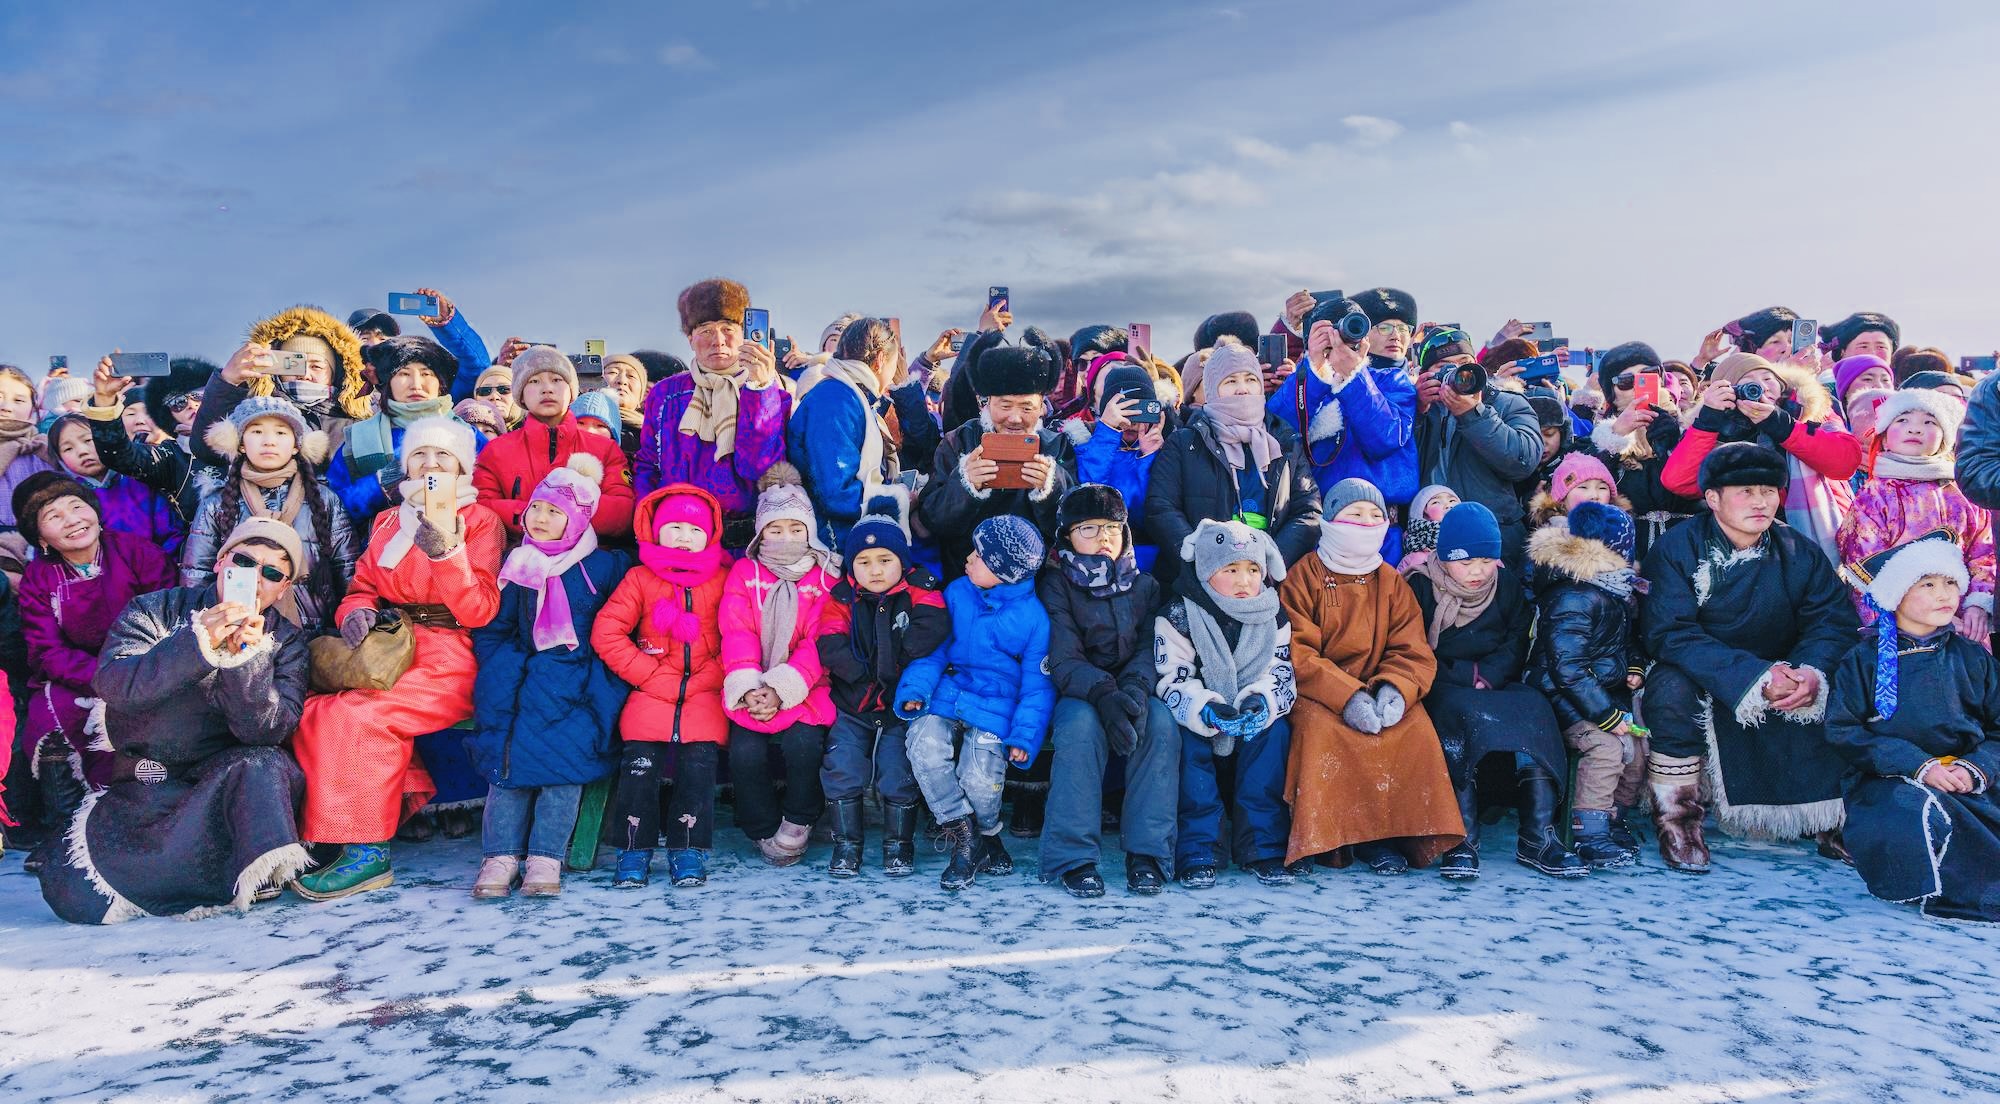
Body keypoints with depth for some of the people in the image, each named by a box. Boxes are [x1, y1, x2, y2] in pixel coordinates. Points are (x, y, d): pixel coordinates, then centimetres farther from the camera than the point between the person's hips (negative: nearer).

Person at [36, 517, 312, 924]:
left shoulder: (286, 641, 3)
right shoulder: (154, 610, 2)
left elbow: (267, 730, -12)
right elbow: (111, 685, -16)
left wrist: (247, 656, -26)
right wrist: (198, 642, -29)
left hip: (226, 784, -1)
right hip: (141, 792, 1)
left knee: (262, 764, -34)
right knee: (74, 889, -21)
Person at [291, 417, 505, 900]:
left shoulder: (481, 520, 3)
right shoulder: (387, 520, 21)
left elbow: (479, 611, -9)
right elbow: (362, 588, 19)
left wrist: (445, 548, -22)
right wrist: (357, 612, -5)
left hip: (447, 661, -6)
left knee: (357, 714, -29)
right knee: (310, 710, -22)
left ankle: (367, 850, -20)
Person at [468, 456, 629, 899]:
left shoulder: (604, 566, 7)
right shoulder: (517, 564, 15)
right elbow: (490, 629, 14)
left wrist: (600, 673, -4)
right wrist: (504, 671, -1)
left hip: (580, 678, -2)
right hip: (526, 674, 2)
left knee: (563, 745, -27)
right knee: (508, 744, -24)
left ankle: (545, 858, -26)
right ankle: (501, 856, -23)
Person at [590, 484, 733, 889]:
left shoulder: (723, 579, 9)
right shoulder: (640, 578, 9)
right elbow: (606, 633, 1)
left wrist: (705, 680, -9)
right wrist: (652, 677, -6)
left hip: (704, 692, 0)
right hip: (652, 691, 0)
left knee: (700, 757, -18)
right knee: (639, 759, -16)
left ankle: (689, 848, -6)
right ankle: (636, 849, -4)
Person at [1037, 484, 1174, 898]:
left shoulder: (1144, 585, 11)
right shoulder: (1056, 584, 1)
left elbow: (1151, 648, -2)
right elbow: (1064, 659, -12)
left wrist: (1135, 688, -26)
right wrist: (1103, 694, -32)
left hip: (1134, 691, 2)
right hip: (1077, 696, -2)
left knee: (1161, 723, -31)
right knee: (1082, 724, -36)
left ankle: (1147, 853, -27)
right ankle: (1074, 857, -31)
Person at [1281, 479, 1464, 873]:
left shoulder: (1392, 582, 12)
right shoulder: (1303, 576, 0)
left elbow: (1412, 651, 3)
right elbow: (1297, 654, -11)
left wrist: (1396, 689, -21)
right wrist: (1346, 695, -26)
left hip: (1378, 690, 3)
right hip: (1317, 696, -3)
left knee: (1416, 730, -26)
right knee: (1320, 729, -35)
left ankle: (1386, 832, -15)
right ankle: (1325, 836, -21)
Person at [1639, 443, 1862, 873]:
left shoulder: (1800, 552, 0)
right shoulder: (1676, 549, -13)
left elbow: (1836, 619, -8)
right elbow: (1668, 633, -24)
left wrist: (1812, 670, -30)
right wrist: (1754, 675, -33)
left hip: (1781, 674, 4)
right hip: (1702, 681, -4)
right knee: (1672, 688, -34)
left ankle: (1833, 820, 0)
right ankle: (1677, 817, -17)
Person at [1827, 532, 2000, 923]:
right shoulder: (1864, 660, 3)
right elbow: (1843, 731, -5)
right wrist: (1919, 766, -16)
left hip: (1965, 785, 3)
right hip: (1886, 784, -3)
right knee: (1918, 811, -36)